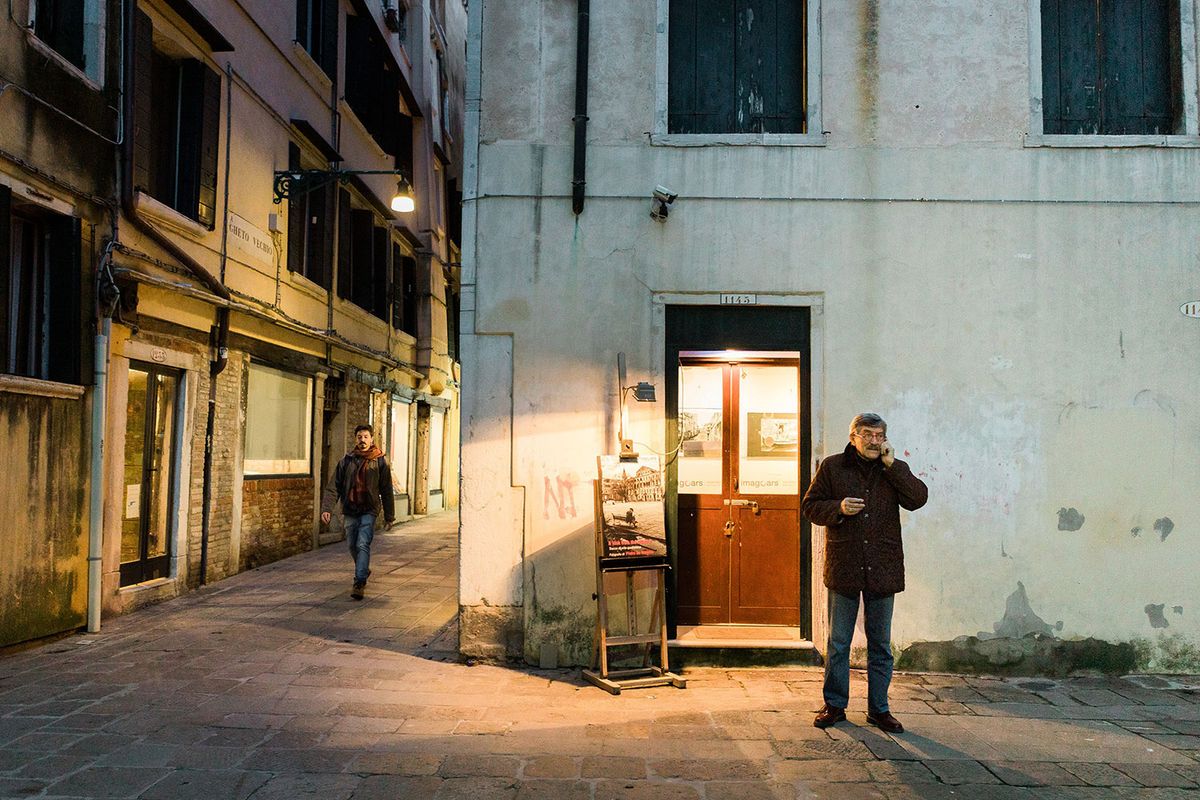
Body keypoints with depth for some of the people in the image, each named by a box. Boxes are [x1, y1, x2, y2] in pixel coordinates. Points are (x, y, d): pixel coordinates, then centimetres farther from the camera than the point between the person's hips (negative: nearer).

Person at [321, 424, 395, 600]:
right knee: (352, 546, 13)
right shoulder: (346, 460, 2)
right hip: (350, 511, 3)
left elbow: (386, 490, 2)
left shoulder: (380, 461, -2)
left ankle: (359, 582, -13)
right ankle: (364, 570, 38)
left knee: (363, 544, -15)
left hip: (369, 510, -3)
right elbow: (334, 486, -1)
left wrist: (389, 516, 3)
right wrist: (327, 508, -14)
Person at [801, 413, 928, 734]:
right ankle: (834, 705, 20)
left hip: (883, 570, 2)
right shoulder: (832, 467, 3)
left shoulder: (895, 469, 7)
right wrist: (838, 508, -14)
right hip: (843, 568, -1)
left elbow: (918, 498, -9)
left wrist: (891, 464, -13)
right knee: (838, 643, 7)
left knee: (880, 644, 11)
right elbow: (809, 506, 4)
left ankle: (878, 709, 22)